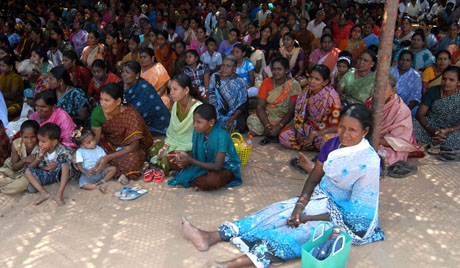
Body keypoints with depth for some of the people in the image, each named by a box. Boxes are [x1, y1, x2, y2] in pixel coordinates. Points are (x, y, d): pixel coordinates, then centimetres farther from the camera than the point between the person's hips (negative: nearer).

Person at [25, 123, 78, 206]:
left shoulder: (63, 151, -22)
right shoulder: (41, 152, -7)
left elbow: (71, 164, -13)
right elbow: (39, 167, -3)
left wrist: (57, 166, -20)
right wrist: (47, 168, -23)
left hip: (62, 173, -5)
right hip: (48, 174, 5)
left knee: (65, 165, -37)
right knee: (27, 172, -11)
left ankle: (59, 194, -38)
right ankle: (43, 193, -26)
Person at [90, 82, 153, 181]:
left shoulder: (131, 115, -29)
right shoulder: (97, 112, -16)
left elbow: (133, 146, -28)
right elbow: (95, 138, -14)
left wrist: (108, 157, -36)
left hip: (129, 146, -5)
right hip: (109, 143, 5)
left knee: (132, 159, -38)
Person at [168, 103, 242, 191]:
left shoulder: (222, 136, -29)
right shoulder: (198, 131, -10)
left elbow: (217, 167, -31)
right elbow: (194, 154, -1)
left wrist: (191, 161, -30)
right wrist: (185, 157, -26)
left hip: (226, 167, -7)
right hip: (206, 163, 7)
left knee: (211, 180, -40)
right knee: (172, 160, -5)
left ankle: (192, 182, -10)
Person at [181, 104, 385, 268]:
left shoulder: (369, 163, -23)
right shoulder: (333, 144, -4)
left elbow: (355, 213, -21)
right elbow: (314, 178, 2)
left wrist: (308, 217, -19)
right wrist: (300, 206, -15)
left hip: (345, 215, -6)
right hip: (322, 198, 6)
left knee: (299, 232, -28)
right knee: (278, 211, -10)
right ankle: (211, 237, -16)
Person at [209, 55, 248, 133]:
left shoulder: (239, 82, -8)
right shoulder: (215, 77, 3)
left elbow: (243, 104, -7)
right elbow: (211, 96, 5)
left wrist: (232, 119, -17)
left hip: (235, 113, -3)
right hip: (219, 111, 3)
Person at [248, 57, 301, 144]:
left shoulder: (293, 85, -9)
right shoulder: (267, 82, 0)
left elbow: (292, 111, -14)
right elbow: (260, 106, -7)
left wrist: (279, 127, -26)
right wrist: (267, 125, -23)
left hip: (285, 119, -3)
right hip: (267, 117, 3)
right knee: (251, 120, -26)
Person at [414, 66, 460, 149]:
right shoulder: (433, 91, 0)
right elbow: (420, 114, -7)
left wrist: (448, 131, -27)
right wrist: (430, 129, -25)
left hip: (453, 129, 0)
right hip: (430, 125, 0)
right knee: (412, 127, -31)